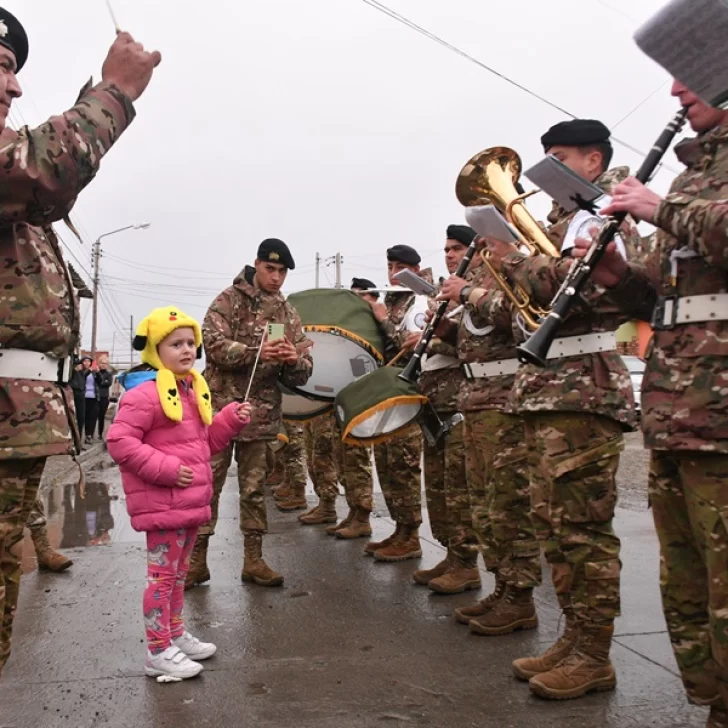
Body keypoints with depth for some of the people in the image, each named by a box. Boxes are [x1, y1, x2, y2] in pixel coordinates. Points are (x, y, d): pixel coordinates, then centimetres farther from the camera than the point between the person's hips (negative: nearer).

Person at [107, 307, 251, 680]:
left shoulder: (193, 390, 13)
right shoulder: (144, 393, -16)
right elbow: (119, 441, -21)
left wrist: (232, 419, 4)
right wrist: (164, 468, -24)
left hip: (191, 501, 9)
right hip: (162, 504, -9)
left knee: (179, 572, 20)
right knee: (163, 574, -1)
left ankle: (176, 635, 34)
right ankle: (159, 651, 10)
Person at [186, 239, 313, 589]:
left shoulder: (289, 315, 10)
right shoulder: (229, 300, 0)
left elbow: (301, 376, 6)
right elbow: (214, 344, -14)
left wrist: (294, 360, -17)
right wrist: (256, 352, -27)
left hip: (262, 414, 3)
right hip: (221, 406, -3)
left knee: (254, 488, 9)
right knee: (207, 484, 2)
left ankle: (253, 559, 18)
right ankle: (197, 558, 12)